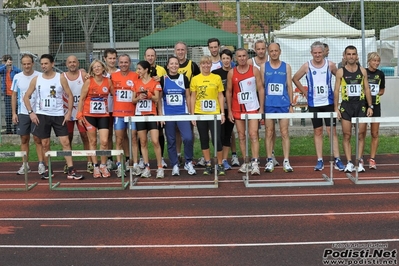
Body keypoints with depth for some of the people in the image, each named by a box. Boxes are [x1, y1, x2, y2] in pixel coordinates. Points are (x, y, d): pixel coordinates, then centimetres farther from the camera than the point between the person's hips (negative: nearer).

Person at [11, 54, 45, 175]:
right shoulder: (17, 77, 3)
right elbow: (14, 95, 8)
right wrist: (14, 113, 2)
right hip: (22, 113, 3)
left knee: (37, 138, -1)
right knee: (24, 139, 8)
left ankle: (41, 164, 4)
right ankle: (25, 165, 14)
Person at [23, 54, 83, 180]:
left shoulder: (61, 78, -2)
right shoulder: (36, 79, 2)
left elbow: (70, 95, 1)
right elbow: (26, 97, 7)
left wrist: (69, 112, -7)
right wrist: (31, 112, -4)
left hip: (59, 115, -1)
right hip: (42, 115, 1)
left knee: (65, 142, -6)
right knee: (45, 144, 5)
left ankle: (71, 171, -5)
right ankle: (47, 169, 19)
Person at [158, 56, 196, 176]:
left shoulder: (184, 78, 6)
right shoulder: (163, 79, 3)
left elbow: (188, 97, 9)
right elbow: (159, 98, 4)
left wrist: (190, 113, 5)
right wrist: (160, 114, -3)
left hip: (182, 114, 0)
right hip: (168, 115, 0)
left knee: (188, 138, -13)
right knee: (171, 141, 4)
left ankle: (188, 163, 6)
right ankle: (175, 165, 16)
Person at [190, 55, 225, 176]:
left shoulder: (217, 78, 3)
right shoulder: (195, 79, 4)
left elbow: (220, 96, 6)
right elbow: (193, 97, 6)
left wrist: (222, 113, 0)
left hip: (214, 113, -1)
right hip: (200, 114, 1)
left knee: (217, 139, -4)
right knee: (204, 139, 8)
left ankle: (220, 165, 9)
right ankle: (208, 165, 18)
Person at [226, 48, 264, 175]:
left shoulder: (254, 70, -1)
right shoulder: (231, 72, 2)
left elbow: (260, 89, 1)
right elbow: (229, 92, 6)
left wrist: (261, 107, -4)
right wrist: (229, 111, 2)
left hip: (253, 108, -2)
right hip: (237, 109, 2)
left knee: (253, 135, -9)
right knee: (241, 136, 6)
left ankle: (255, 163, -13)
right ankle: (245, 163, 14)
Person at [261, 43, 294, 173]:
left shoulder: (286, 67, 8)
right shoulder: (263, 67, 7)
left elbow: (289, 86, 8)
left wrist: (291, 105, 3)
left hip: (283, 104, 0)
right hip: (268, 105, 0)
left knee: (284, 132, -1)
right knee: (269, 133, 3)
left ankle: (286, 161, 3)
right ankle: (270, 161, 10)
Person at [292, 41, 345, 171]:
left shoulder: (330, 65, -3)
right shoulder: (307, 66, -1)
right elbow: (295, 79, 9)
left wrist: (336, 92, 1)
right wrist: (305, 92, 6)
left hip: (328, 102, -1)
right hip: (313, 104, 1)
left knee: (332, 130, -2)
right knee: (317, 131, 7)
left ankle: (337, 159, 3)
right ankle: (319, 160, 12)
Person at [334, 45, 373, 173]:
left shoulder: (362, 71, 7)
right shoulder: (340, 72, 1)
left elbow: (367, 89, 8)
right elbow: (336, 90, 0)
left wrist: (370, 106, 1)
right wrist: (336, 108, -8)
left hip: (361, 105, 2)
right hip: (346, 106, -2)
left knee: (361, 135, 2)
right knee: (347, 135, -1)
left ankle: (360, 162, 11)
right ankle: (349, 163, 4)